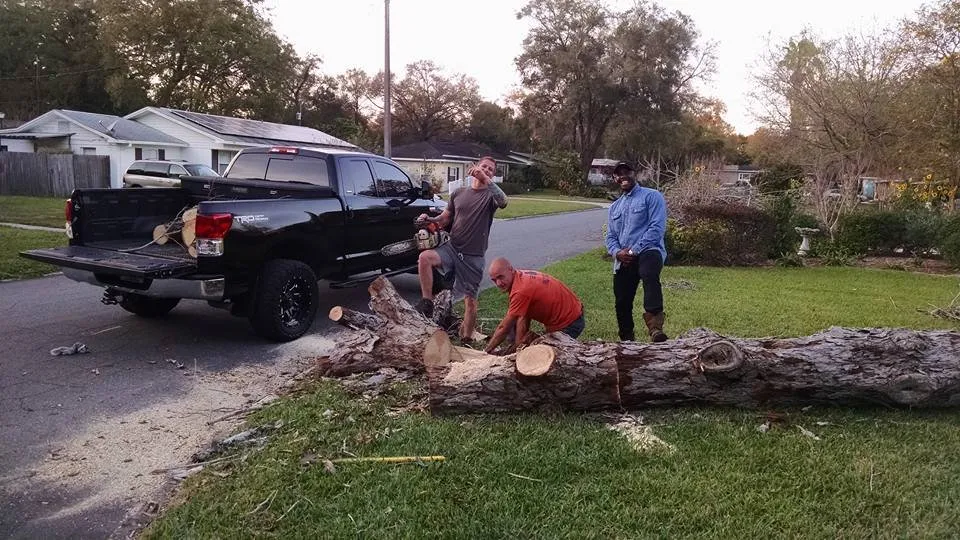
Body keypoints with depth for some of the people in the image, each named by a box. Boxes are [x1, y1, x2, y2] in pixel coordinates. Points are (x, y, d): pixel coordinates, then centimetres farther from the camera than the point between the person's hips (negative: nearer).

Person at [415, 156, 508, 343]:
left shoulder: (490, 195, -3)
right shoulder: (458, 193, 9)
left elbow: (503, 202, -28)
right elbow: (445, 218, 17)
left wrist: (485, 179, -34)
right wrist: (429, 219, -4)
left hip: (474, 256, -2)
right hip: (452, 248, 2)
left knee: (470, 300, 2)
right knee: (424, 257, -27)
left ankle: (466, 340, 19)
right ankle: (427, 303, -15)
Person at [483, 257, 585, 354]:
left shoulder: (521, 290, -30)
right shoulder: (522, 276, -2)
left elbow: (504, 328, -22)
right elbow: (522, 317, -4)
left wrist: (486, 351, -13)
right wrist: (518, 344, -11)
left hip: (570, 324, -9)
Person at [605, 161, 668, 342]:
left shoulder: (651, 196, 4)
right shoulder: (614, 207, 24)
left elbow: (657, 228, -8)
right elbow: (610, 237, 20)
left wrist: (634, 250, -14)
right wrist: (617, 252, -4)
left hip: (648, 251, -6)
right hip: (622, 261, 7)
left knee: (649, 276, -39)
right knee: (622, 304, 7)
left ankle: (655, 328, -50)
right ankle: (627, 340, 26)